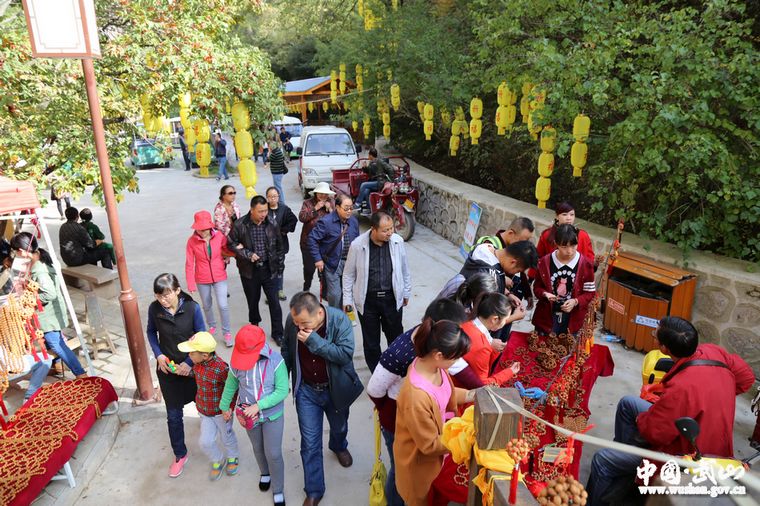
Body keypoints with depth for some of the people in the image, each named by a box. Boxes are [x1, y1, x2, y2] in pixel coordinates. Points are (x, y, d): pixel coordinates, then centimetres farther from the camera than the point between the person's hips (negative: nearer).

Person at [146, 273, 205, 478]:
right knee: (173, 415, 9)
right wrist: (158, 355, -8)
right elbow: (151, 332, 5)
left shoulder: (192, 308, -20)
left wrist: (189, 363, -18)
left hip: (191, 366, -1)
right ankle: (180, 455, 27)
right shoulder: (154, 309, -14)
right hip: (167, 369, 1)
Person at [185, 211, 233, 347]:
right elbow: (189, 264, -9)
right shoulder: (192, 241, -15)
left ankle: (227, 333, 14)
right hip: (202, 279, 1)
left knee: (223, 305, -3)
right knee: (207, 305, 18)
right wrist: (191, 284, -9)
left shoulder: (219, 236, -13)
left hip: (219, 277, -1)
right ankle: (212, 326, 43)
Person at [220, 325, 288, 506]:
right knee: (258, 449, 24)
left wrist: (259, 405, -29)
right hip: (249, 416, 3)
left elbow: (282, 391, -24)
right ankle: (265, 473, 54)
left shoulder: (275, 360, -26)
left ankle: (278, 491, 27)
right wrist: (224, 407, 14)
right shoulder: (236, 362, -17)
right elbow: (230, 386, 2)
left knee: (273, 454, 3)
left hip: (273, 415, -3)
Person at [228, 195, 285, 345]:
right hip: (249, 270, 0)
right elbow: (231, 244, -3)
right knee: (253, 300, 17)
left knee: (274, 302, 1)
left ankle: (277, 333, 13)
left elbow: (279, 246, 6)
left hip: (269, 269, 1)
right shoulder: (240, 225, -11)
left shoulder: (271, 224, -5)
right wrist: (248, 254, -15)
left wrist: (280, 266, 6)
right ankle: (254, 323, 44)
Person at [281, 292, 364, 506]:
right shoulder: (292, 320, -18)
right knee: (310, 442, 6)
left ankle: (339, 447, 62)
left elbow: (346, 354, -33)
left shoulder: (339, 319, -28)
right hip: (306, 391, 1)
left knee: (339, 427, 27)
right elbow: (287, 349, 0)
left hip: (336, 389, 0)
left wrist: (314, 340, -39)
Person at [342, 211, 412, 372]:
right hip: (367, 300, -1)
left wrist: (406, 292, 13)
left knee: (396, 337, 16)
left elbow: (404, 269, 6)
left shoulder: (397, 241, -9)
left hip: (392, 298, 2)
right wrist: (347, 299, 1)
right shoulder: (357, 245, -15)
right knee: (371, 341, 13)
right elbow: (349, 274, -2)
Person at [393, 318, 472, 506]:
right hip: (419, 460, -6)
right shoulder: (417, 397, -41)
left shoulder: (432, 364, -19)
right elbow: (430, 444, -26)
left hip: (439, 437, 7)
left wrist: (473, 395, -8)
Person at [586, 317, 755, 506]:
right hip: (704, 435, 9)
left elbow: (654, 432, -26)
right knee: (627, 403, 19)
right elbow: (747, 377, 3)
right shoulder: (713, 351, -16)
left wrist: (641, 419, -4)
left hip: (687, 453, -8)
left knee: (601, 461, -1)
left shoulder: (681, 388, -38)